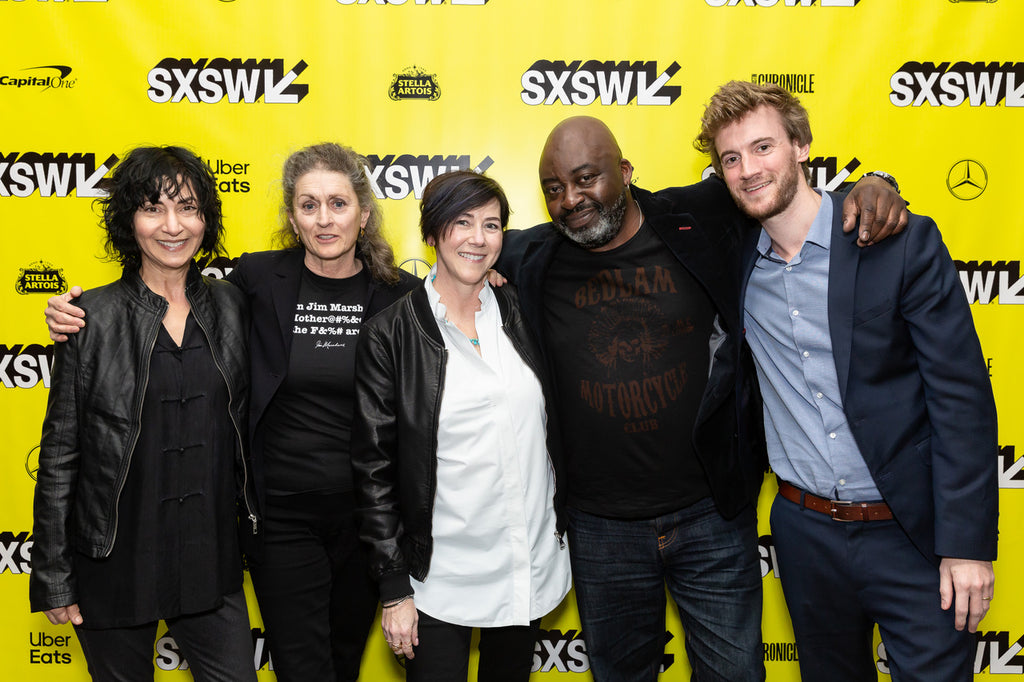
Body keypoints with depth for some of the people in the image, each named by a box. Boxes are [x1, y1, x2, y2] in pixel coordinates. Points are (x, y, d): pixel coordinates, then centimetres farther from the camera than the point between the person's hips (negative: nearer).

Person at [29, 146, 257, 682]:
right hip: (115, 567, -2)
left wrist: (255, 531, 6)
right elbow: (59, 455, -5)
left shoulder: (231, 307, 1)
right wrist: (53, 578, -3)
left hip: (211, 556, 3)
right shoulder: (90, 318, -8)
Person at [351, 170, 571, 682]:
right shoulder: (389, 334, -10)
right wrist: (395, 587, -8)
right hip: (441, 578, -4)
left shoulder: (518, 313, 2)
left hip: (533, 564, 4)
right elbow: (373, 467, -8)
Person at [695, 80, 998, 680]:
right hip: (805, 530, 4)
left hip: (911, 533, -3)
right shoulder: (733, 261, 1)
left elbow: (962, 395, -11)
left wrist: (967, 543, -13)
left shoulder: (904, 243, -10)